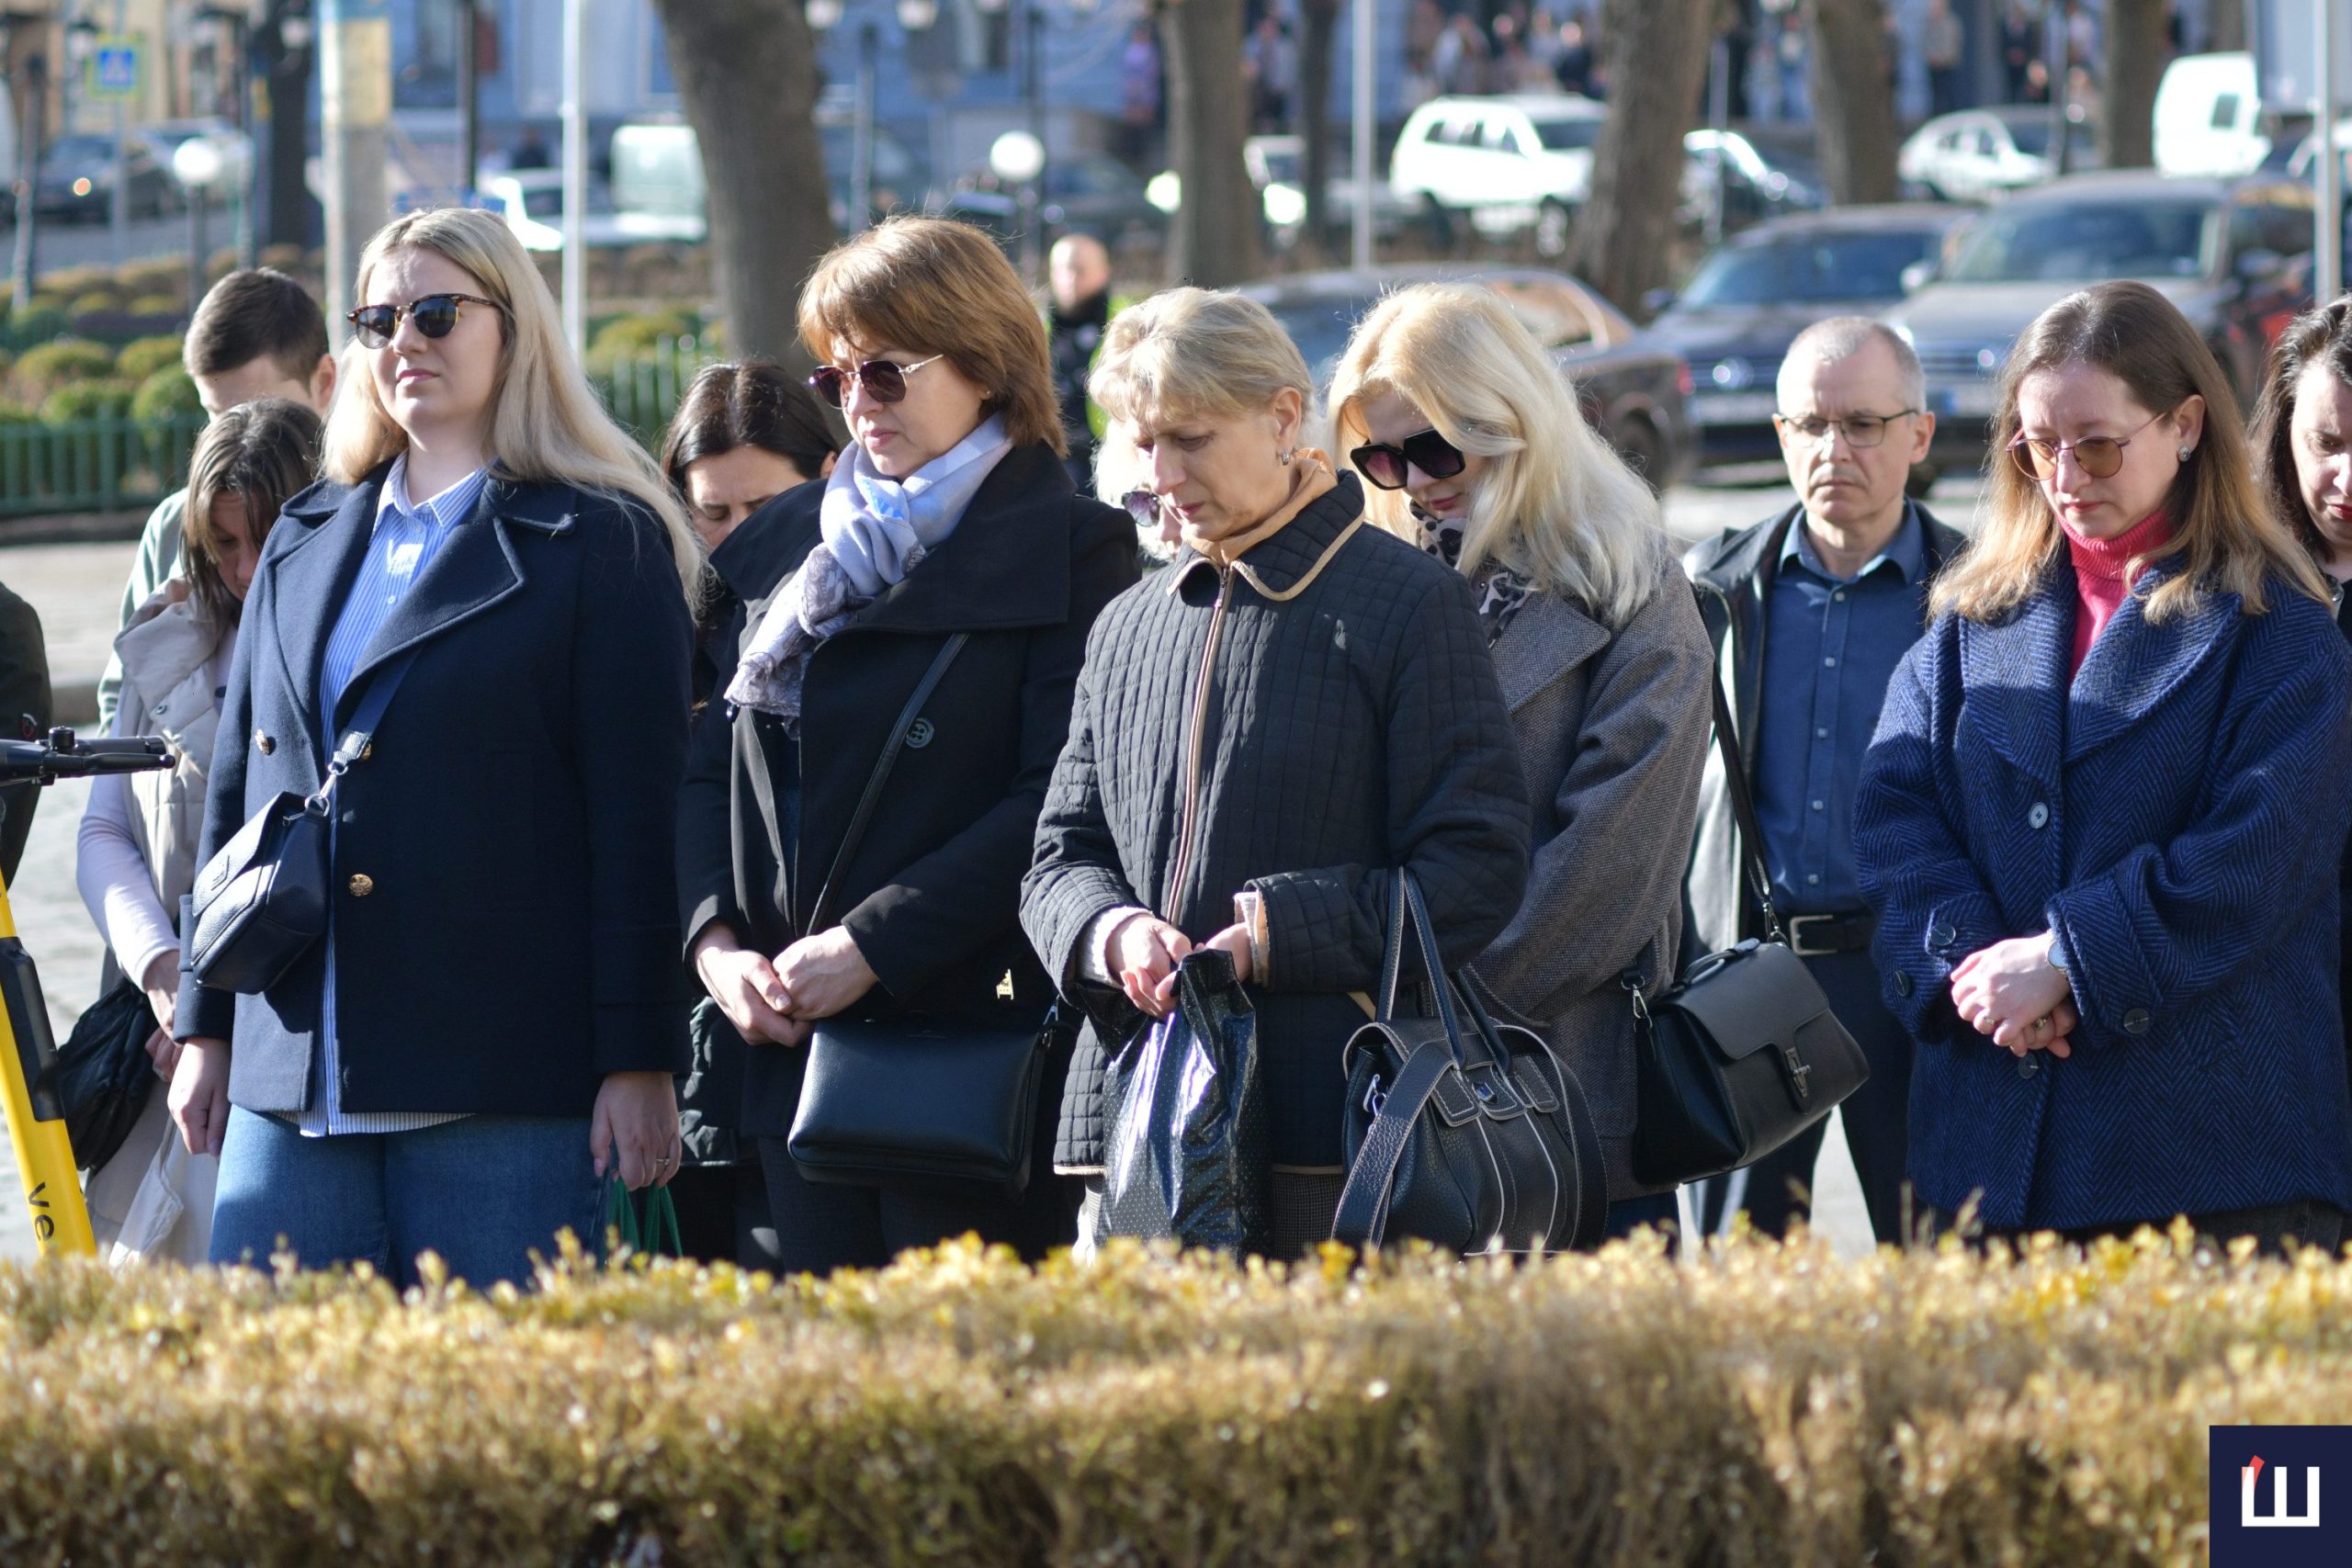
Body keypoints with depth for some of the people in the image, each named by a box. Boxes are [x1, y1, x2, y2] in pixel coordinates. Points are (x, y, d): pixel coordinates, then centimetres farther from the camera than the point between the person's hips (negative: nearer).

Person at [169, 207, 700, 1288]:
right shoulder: (306, 542, 18)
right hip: (289, 1078, 5)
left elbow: (639, 816, -4)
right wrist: (204, 1027, 16)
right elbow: (236, 789, 22)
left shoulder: (602, 542, 1)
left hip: (501, 1080, -5)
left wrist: (638, 1058, -9)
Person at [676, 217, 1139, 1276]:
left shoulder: (1069, 548, -2)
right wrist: (715, 939, 0)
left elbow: (1059, 802, -11)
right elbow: (715, 763, 17)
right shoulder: (796, 538, 18)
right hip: (794, 1049, 6)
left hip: (974, 1038, -6)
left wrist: (873, 945, -15)